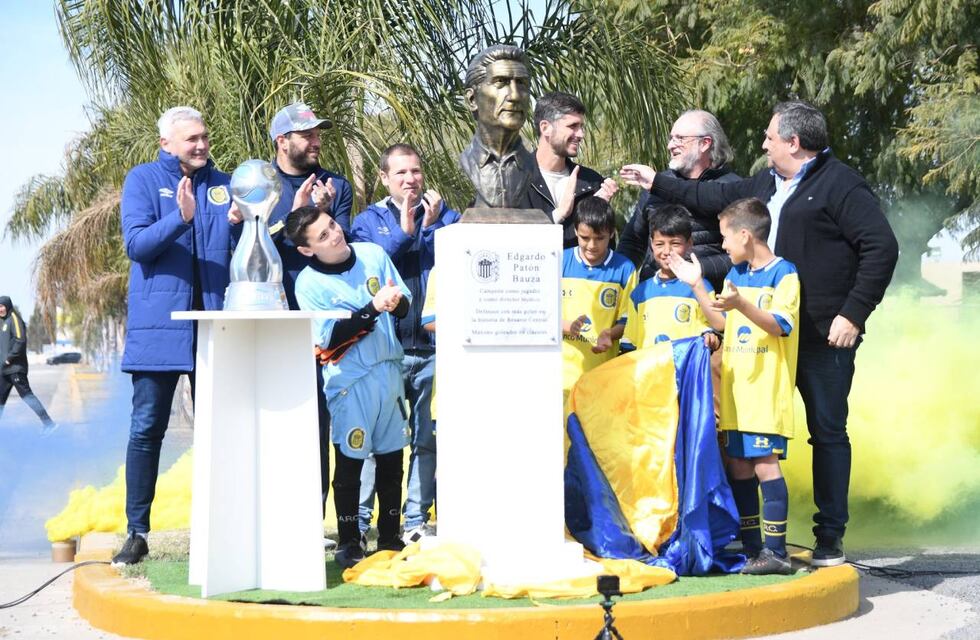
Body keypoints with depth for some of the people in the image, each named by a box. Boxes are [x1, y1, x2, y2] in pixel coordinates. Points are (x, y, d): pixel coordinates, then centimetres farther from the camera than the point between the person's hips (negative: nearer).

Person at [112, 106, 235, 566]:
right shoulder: (143, 180, 3)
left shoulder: (222, 184, 12)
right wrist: (180, 219, -24)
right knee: (146, 430, -2)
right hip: (159, 325, -3)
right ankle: (137, 533, 3)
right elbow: (136, 243, -8)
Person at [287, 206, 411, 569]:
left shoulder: (373, 254, 2)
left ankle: (390, 539, 21)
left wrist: (396, 302, -15)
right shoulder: (309, 283, -11)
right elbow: (332, 339, -17)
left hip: (389, 371, 5)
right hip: (350, 379, -4)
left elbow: (406, 304, 8)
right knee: (350, 462, 0)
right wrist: (373, 309, -24)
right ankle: (348, 545, 9)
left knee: (392, 457, 10)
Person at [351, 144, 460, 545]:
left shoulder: (444, 215, 13)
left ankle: (416, 522, 9)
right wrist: (404, 231, -10)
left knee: (427, 439, 3)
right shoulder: (369, 220, 11)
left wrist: (433, 226, -10)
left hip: (433, 345, 1)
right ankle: (359, 522, 2)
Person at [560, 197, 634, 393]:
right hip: (563, 369, 1)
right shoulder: (560, 262, 4)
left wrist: (609, 334, -16)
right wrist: (567, 327, -16)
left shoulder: (624, 269, 1)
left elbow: (626, 321, 5)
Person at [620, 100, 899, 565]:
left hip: (824, 335, -8)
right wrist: (658, 184, 36)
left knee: (827, 432, -1)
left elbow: (882, 248, -14)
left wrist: (853, 314, -17)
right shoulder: (766, 184, 17)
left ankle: (830, 539, 4)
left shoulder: (840, 184, -8)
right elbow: (716, 197, 32)